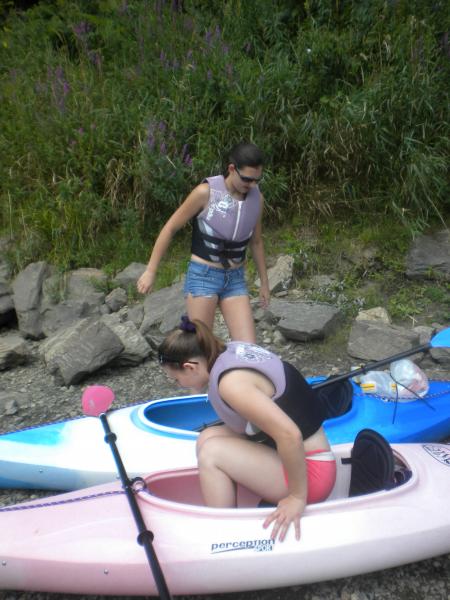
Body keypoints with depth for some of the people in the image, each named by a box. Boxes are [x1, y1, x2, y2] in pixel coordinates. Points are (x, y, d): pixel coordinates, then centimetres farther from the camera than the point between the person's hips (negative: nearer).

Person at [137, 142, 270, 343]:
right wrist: (150, 271, -5)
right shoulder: (206, 192, -15)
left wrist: (264, 282, 19)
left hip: (235, 280, 5)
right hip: (202, 276, -4)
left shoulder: (257, 197, 0)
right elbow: (170, 228, -7)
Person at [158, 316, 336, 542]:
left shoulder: (230, 382, -25)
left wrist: (298, 497, -20)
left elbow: (289, 435, -31)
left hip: (309, 472, -9)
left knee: (211, 452, -13)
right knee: (209, 437, 2)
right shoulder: (234, 349, 0)